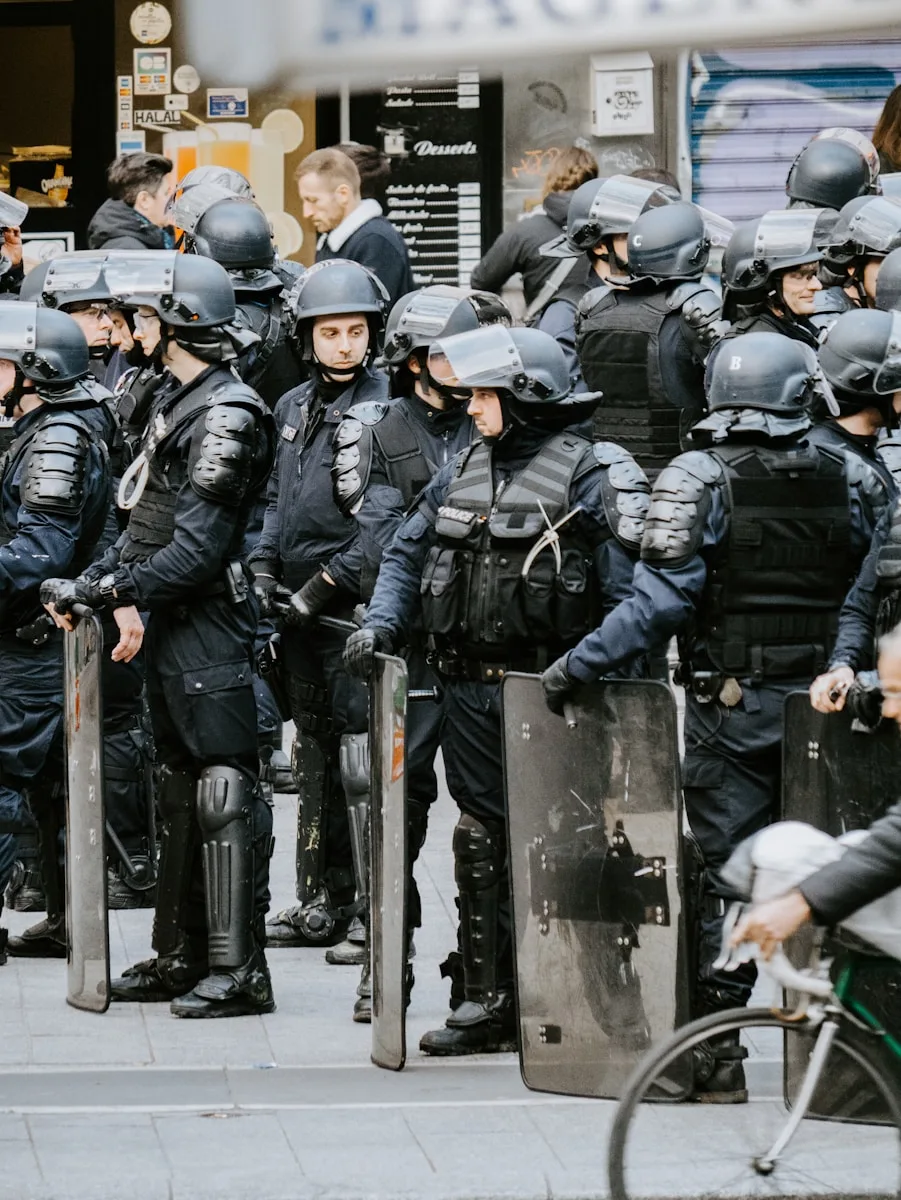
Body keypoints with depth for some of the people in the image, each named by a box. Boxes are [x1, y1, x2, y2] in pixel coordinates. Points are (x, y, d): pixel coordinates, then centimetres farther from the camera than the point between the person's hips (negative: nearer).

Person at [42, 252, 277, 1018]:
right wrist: (89, 583, 5)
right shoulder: (178, 403, 15)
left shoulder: (228, 415, -15)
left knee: (223, 791, -8)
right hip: (171, 626, 10)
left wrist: (113, 590, -20)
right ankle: (182, 956, 23)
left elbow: (197, 549, -21)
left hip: (210, 629, -10)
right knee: (180, 789, 15)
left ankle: (240, 969, -5)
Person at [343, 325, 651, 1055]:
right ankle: (489, 1000, 17)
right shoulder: (464, 471, 13)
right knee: (481, 843, 10)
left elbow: (627, 584, -12)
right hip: (471, 688, 6)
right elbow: (408, 553, 20)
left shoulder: (588, 474, -8)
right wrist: (382, 624, 3)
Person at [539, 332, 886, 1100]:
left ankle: (718, 1049, 0)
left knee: (723, 873, 2)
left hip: (729, 708, -2)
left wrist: (578, 667, -9)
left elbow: (661, 603, -14)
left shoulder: (698, 482, -9)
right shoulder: (848, 480, 0)